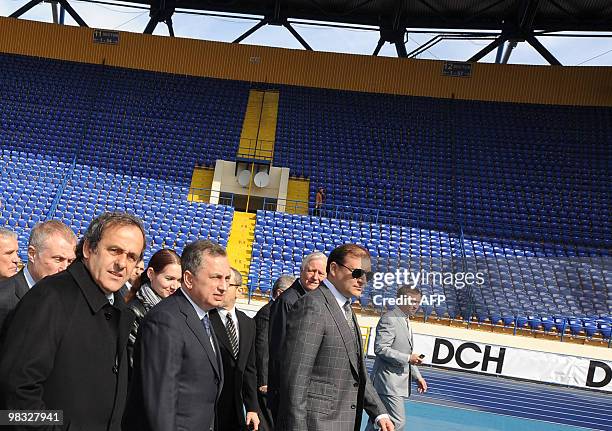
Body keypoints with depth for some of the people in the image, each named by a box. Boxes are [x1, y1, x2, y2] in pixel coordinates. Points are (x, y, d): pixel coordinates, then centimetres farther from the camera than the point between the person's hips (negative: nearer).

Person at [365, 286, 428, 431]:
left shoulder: (406, 321, 18)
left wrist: (417, 376, 17)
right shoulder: (389, 319, -13)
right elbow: (380, 348, -21)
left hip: (399, 382, 9)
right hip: (389, 382, -9)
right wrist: (408, 358, -22)